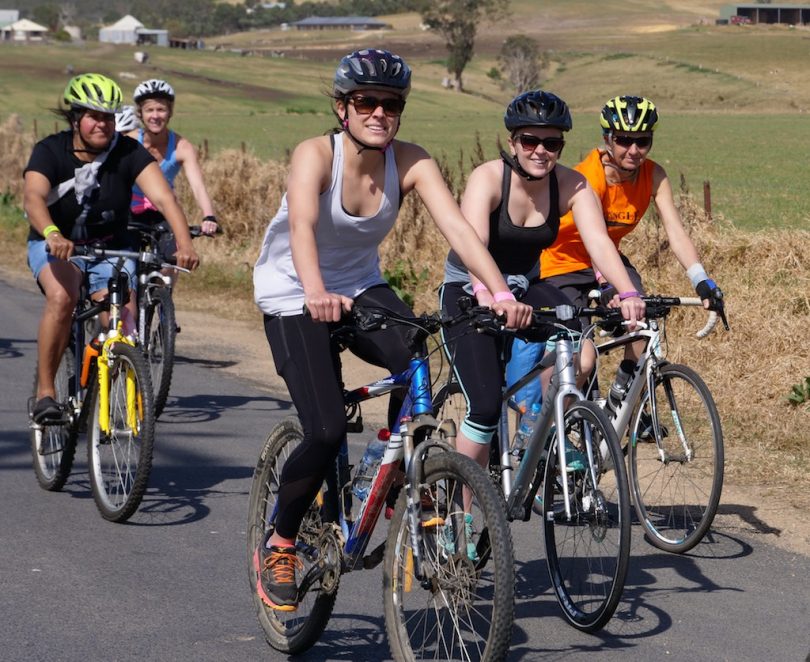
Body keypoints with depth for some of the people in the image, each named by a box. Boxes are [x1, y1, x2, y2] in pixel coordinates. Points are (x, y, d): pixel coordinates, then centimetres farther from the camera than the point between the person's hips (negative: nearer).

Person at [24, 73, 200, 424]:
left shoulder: (127, 152, -14)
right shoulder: (50, 151, -18)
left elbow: (163, 197, -26)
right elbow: (33, 196, -36)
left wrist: (184, 243, -44)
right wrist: (52, 234, -57)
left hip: (110, 249, 2)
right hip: (55, 245, -2)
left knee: (124, 322, -19)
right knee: (61, 297, -33)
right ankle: (45, 392, -20)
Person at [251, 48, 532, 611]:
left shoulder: (410, 163, -14)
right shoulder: (317, 154, -24)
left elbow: (458, 228, -26)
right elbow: (302, 227, -41)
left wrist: (502, 295, -42)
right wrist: (316, 294, -60)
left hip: (361, 286, 4)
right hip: (293, 295, -4)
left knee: (414, 360, -29)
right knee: (327, 431, -18)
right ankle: (278, 546, 5)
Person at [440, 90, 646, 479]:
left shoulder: (571, 186, -12)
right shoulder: (488, 178, -23)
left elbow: (598, 241, -25)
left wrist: (628, 293, -43)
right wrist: (486, 294, -57)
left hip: (524, 286, 3)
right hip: (469, 292, -3)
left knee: (568, 330, -30)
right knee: (485, 406, -15)